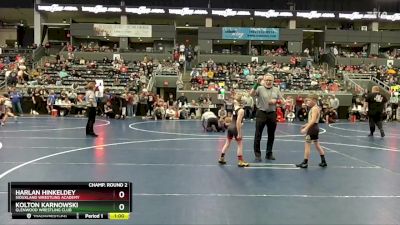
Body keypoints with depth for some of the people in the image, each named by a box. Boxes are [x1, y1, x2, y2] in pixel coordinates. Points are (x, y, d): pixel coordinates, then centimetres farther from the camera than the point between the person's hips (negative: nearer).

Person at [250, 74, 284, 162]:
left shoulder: (276, 90, 8)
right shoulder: (260, 88, -5)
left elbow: (282, 100, 10)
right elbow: (251, 94, -24)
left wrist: (276, 101, -11)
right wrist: (257, 83, -32)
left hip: (272, 114, 4)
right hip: (261, 113, -4)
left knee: (271, 135, 11)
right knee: (258, 135, -1)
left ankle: (269, 154, 24)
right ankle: (257, 154, 9)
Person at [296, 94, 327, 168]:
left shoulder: (314, 108, -16)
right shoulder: (316, 108, 14)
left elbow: (313, 120, -26)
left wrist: (306, 128, -29)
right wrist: (306, 125, 20)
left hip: (312, 128, -10)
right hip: (315, 127, 10)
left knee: (307, 145, -5)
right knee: (317, 144, 16)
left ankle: (305, 162, -1)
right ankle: (323, 161, 21)